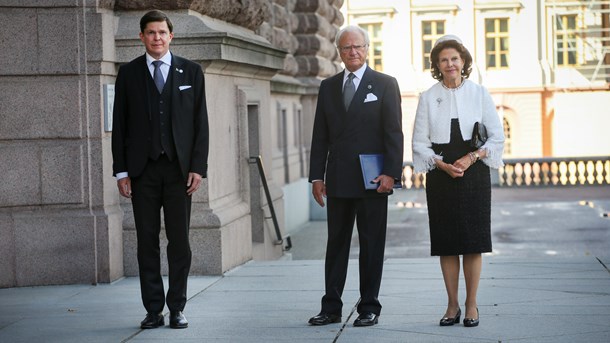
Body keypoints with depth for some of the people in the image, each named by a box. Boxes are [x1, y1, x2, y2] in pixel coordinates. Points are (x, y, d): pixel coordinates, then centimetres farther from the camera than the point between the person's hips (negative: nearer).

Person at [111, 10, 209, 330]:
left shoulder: (191, 71, 7)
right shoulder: (128, 73, 7)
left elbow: (200, 122, 4)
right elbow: (120, 124, 6)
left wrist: (198, 167, -4)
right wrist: (121, 170, -1)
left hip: (179, 168, 0)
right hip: (143, 168, 0)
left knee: (179, 241, 2)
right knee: (147, 241, 3)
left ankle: (177, 308, 9)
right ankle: (153, 310, 9)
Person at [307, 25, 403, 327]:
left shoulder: (385, 84, 2)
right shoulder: (328, 87, 12)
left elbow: (394, 132, -4)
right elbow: (320, 135, 11)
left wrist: (391, 173, -13)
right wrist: (317, 176, 4)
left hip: (372, 179, -3)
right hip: (338, 180, 3)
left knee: (371, 245, 3)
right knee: (336, 243, 7)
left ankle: (369, 307, 10)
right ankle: (331, 308, 11)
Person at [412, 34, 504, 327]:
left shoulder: (479, 93, 3)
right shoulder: (428, 98, 4)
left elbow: (497, 136, 2)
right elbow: (419, 143, 4)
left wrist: (472, 158, -12)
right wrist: (443, 165, -11)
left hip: (474, 172, -1)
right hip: (440, 175, 1)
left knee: (473, 241, -1)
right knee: (446, 242, 2)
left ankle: (471, 305, 7)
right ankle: (452, 305, 11)